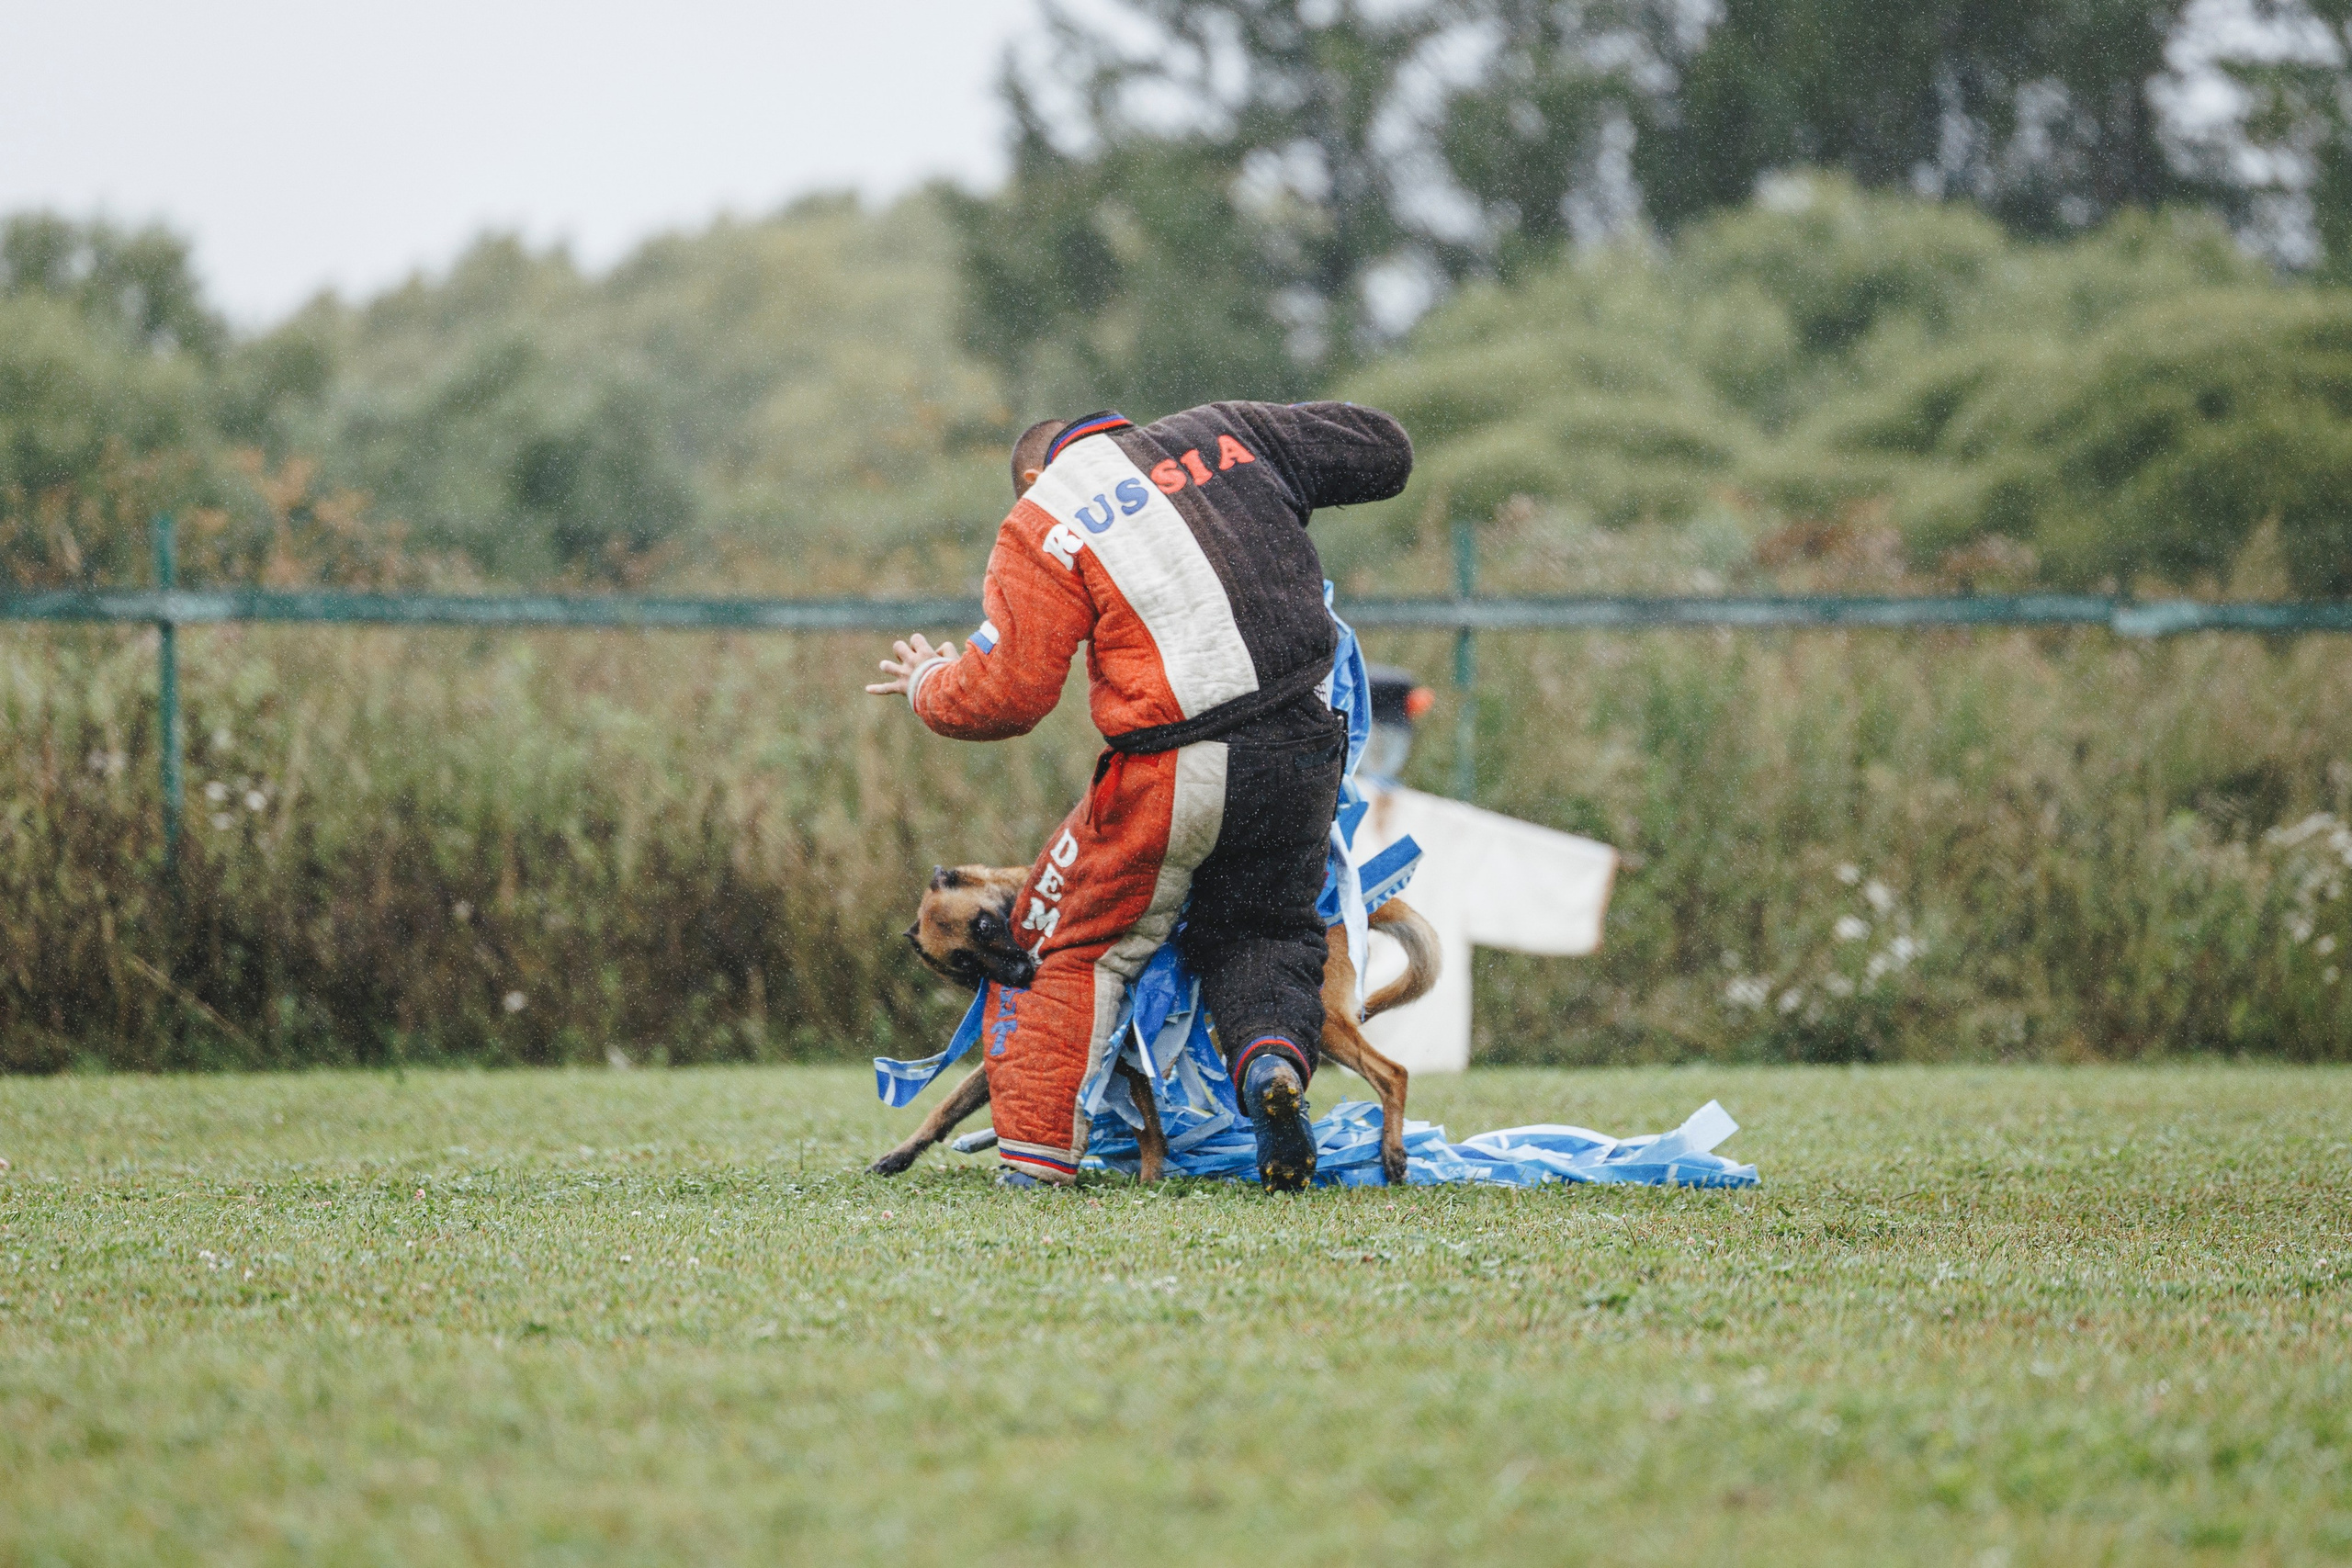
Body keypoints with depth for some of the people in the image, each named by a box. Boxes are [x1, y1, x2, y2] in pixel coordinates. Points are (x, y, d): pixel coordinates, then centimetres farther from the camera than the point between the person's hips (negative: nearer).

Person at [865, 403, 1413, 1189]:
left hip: (1175, 771, -4)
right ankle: (1274, 1054, -7)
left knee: (1071, 949, 13)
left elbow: (1003, 696, -5)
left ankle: (1037, 1159, 5)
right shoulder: (1220, 433, 14)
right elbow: (1382, 450, 20)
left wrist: (929, 683, 16)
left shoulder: (1040, 531, 2)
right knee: (1259, 932, 24)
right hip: (1301, 751, 4)